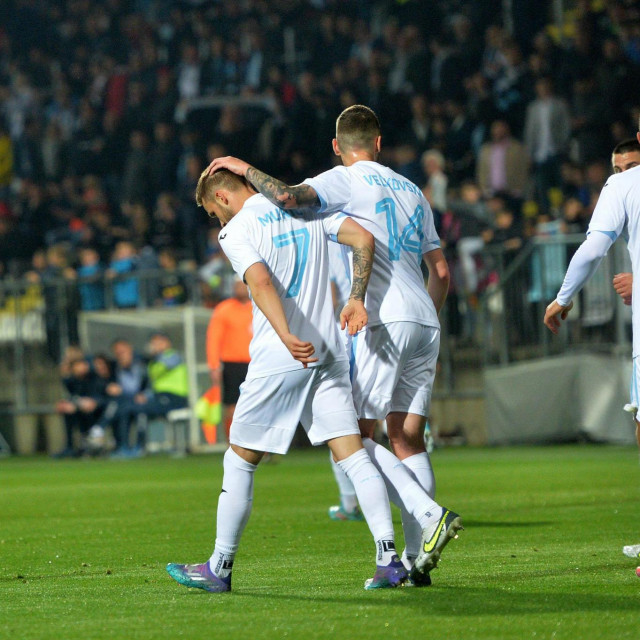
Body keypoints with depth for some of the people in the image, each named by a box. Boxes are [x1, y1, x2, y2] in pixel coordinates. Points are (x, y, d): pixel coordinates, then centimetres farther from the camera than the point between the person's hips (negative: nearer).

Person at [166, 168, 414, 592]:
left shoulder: (236, 230, -4)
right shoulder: (307, 206, 13)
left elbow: (261, 281, -21)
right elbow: (363, 238, 3)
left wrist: (287, 338, -31)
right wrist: (356, 300, 2)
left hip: (278, 361, -5)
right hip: (328, 352, 5)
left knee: (240, 461, 8)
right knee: (353, 453, 1)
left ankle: (220, 568, 14)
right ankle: (389, 558, -10)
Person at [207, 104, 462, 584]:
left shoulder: (346, 180, -1)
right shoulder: (412, 191, 21)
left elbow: (288, 198, -19)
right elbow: (441, 272, 23)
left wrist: (244, 168, -3)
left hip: (385, 321, -7)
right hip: (424, 321, 7)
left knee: (353, 435, -5)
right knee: (407, 436, 6)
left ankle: (430, 516, -19)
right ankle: (417, 556, 0)